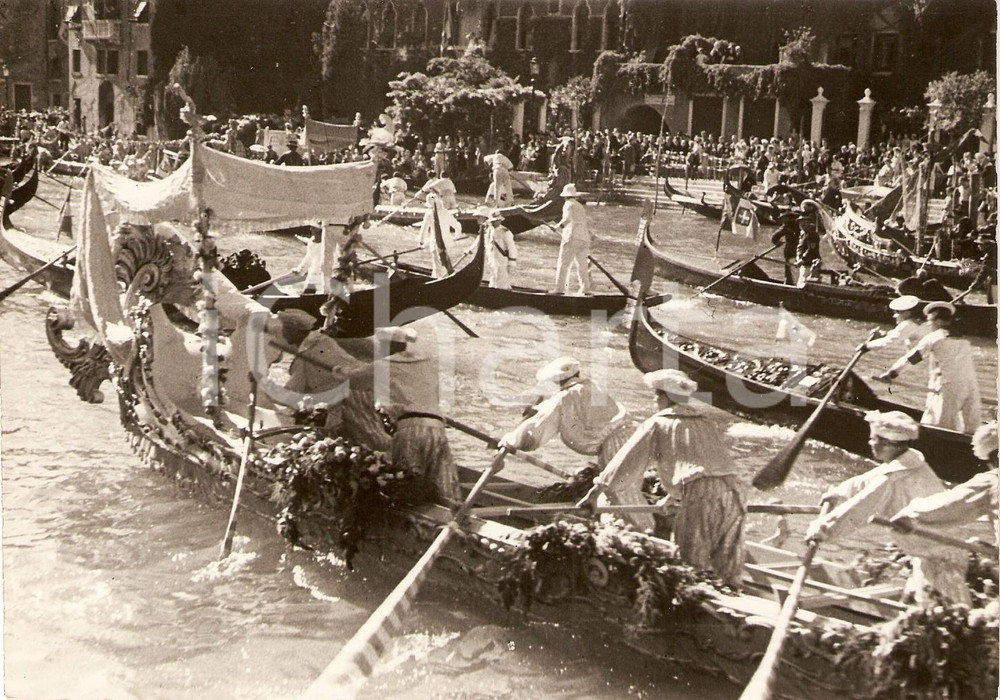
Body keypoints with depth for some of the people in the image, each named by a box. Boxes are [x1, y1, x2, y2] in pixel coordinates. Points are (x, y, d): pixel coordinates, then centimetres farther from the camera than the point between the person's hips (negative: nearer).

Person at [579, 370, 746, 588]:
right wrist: (673, 496, 50)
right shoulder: (706, 423, 28)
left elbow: (624, 465, 13)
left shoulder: (658, 424, 11)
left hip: (702, 496, -6)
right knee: (728, 572, 10)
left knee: (691, 566, -2)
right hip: (734, 489, 6)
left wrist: (594, 493, 24)